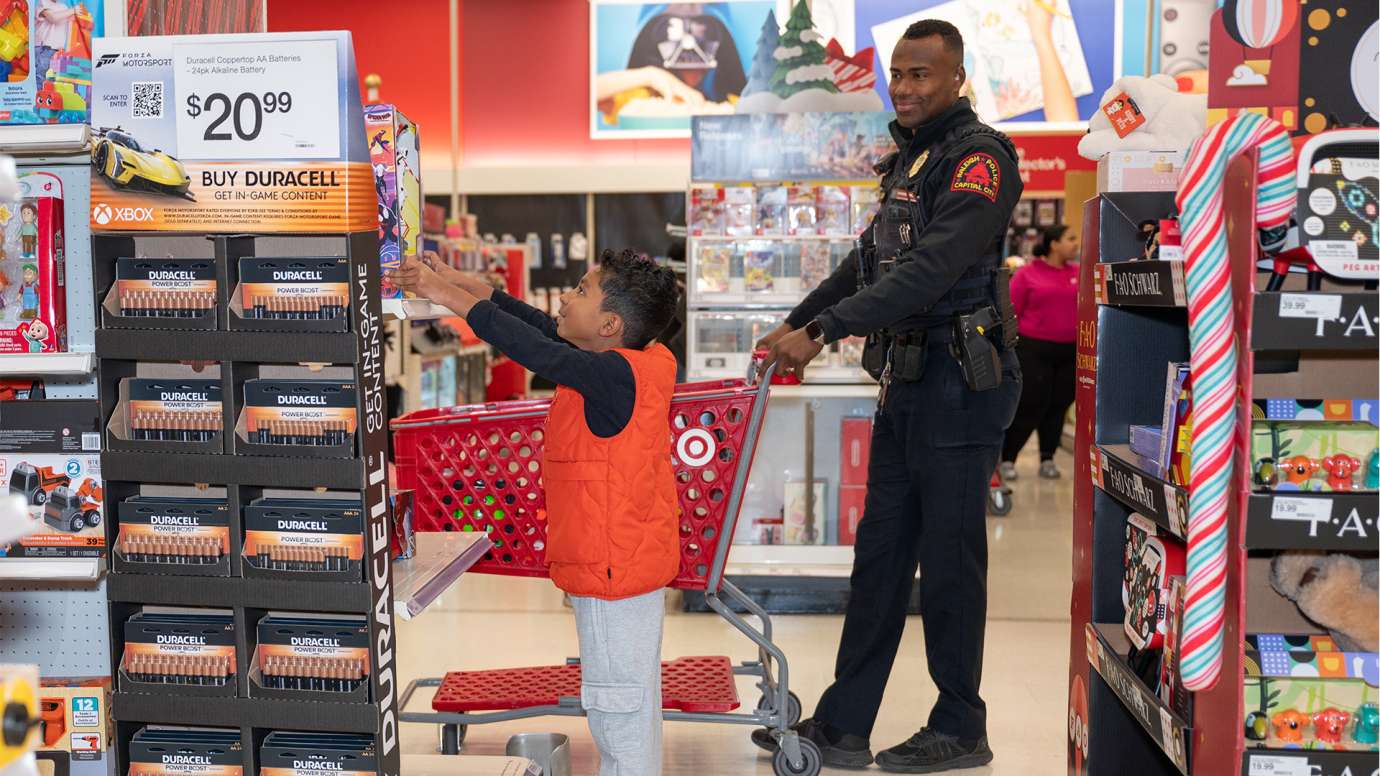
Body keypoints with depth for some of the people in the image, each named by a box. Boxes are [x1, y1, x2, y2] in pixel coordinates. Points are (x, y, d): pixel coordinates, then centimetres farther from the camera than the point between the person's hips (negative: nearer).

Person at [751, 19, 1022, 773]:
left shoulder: (978, 158, -13)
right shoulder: (912, 158, 17)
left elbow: (930, 270, -26)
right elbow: (869, 262, 23)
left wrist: (823, 331, -31)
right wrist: (794, 322, 18)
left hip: (959, 385, -9)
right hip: (907, 380, 9)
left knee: (949, 558, 0)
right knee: (879, 553, 11)